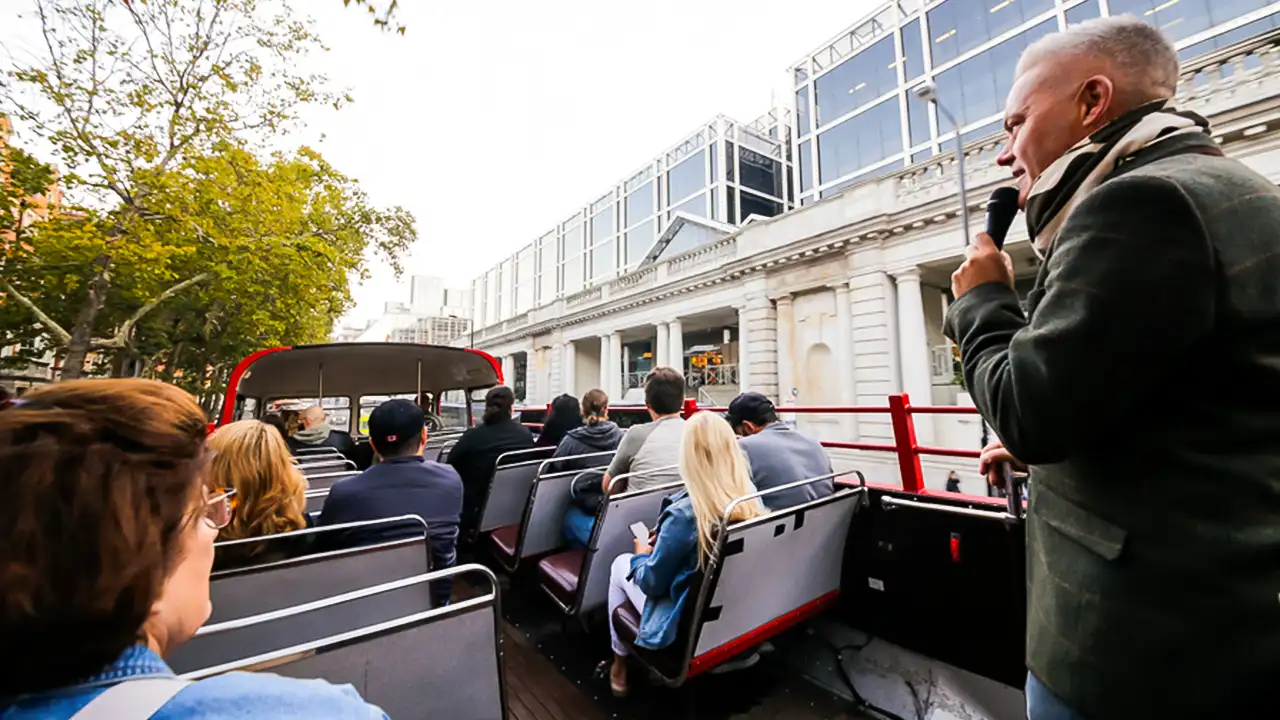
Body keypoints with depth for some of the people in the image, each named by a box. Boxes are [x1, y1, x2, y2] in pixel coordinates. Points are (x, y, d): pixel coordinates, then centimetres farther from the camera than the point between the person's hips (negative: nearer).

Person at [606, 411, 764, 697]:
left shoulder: (684, 513, -31)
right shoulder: (752, 499, -12)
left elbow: (651, 582, -18)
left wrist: (642, 554, 2)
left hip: (686, 626, -6)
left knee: (622, 563, 17)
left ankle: (620, 661, 33)